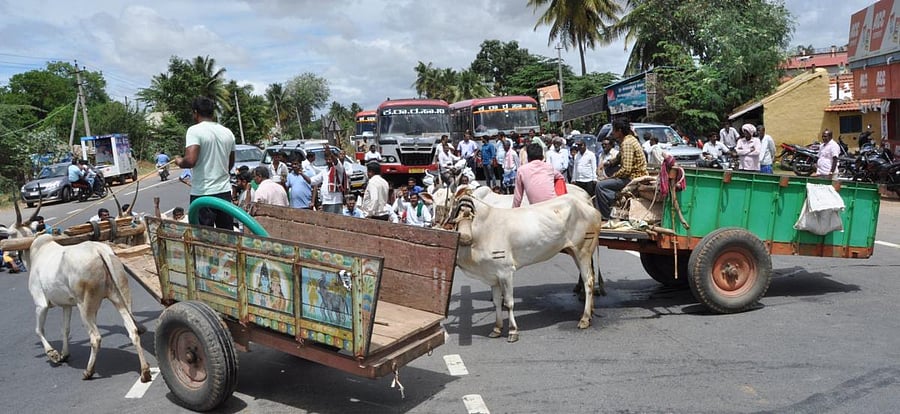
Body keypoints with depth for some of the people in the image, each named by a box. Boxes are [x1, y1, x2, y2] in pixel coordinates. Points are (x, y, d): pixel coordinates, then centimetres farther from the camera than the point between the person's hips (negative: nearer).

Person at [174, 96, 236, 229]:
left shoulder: (195, 130, -10)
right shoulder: (228, 132, 9)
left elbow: (190, 161, -22)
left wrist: (179, 161, 0)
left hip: (203, 194, -6)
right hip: (225, 191, 6)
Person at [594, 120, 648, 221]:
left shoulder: (627, 143, -17)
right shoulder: (631, 139, 15)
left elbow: (626, 169, -23)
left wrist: (612, 177, -13)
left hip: (633, 178, -11)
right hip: (637, 176, 11)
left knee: (600, 185, -18)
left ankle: (605, 217, -11)